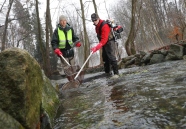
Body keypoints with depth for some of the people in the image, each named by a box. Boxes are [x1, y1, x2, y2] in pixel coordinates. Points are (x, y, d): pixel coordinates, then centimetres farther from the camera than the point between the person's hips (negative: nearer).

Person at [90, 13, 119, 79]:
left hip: (109, 42, -10)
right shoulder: (97, 26, 4)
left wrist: (96, 47, -42)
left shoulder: (104, 26, -27)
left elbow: (104, 40, -34)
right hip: (104, 43, 10)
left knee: (111, 57, -16)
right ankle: (107, 72, 28)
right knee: (105, 58, 15)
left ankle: (116, 73, -12)